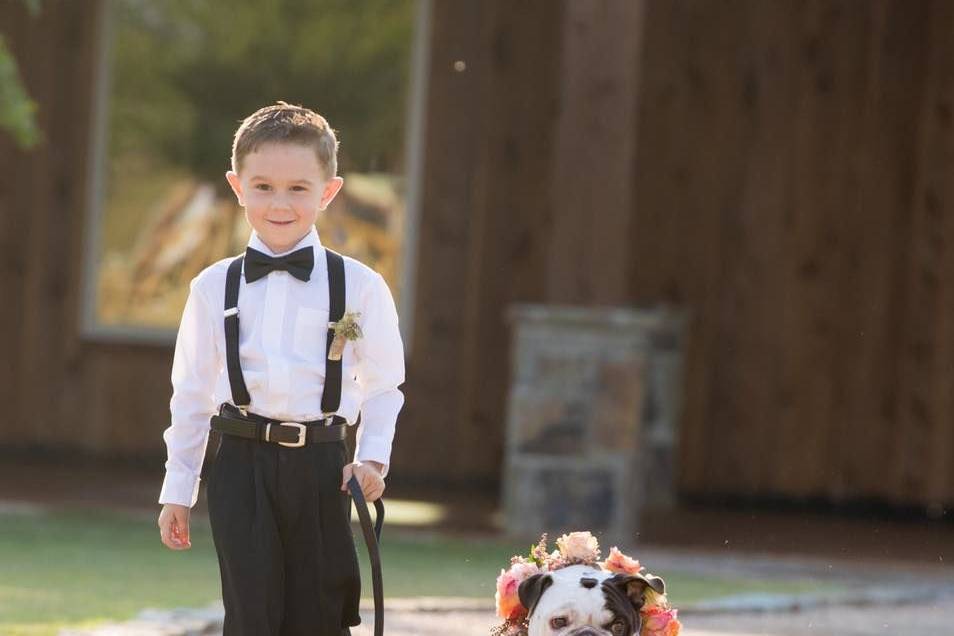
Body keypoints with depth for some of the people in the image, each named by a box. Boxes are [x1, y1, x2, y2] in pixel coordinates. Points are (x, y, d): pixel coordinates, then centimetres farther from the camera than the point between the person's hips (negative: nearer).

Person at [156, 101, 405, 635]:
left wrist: (373, 457, -7)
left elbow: (384, 385, 8)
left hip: (320, 468, 0)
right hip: (242, 465, 1)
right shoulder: (214, 288, 5)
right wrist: (178, 489, 12)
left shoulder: (361, 287, 0)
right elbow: (192, 392, 11)